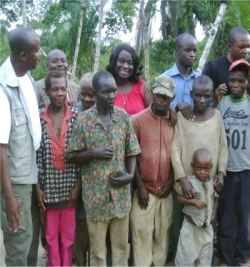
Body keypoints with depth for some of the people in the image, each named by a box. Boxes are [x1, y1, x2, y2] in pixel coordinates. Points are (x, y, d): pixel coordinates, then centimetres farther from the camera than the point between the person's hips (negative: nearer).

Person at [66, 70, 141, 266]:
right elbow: (73, 155, -3)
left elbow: (131, 151, 4)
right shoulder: (84, 120, -9)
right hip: (95, 191, -2)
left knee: (121, 242, 17)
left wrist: (131, 174, -11)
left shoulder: (124, 116, -2)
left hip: (121, 189, 2)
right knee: (97, 245, 13)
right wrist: (94, 152, -19)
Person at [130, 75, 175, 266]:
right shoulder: (138, 119, -5)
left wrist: (171, 181, -1)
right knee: (141, 234, 2)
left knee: (163, 233, 11)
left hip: (166, 190, 3)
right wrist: (139, 185, -7)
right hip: (145, 189, -2)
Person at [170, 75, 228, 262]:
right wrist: (182, 179, -17)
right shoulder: (181, 116, -6)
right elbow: (175, 149, -9)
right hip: (185, 183, -2)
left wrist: (221, 172, -5)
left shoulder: (216, 115, 3)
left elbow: (223, 147, 7)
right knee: (181, 226, 8)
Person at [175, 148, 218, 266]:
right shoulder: (189, 182, -16)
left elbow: (215, 199, 11)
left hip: (207, 226, 5)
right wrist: (194, 201, -26)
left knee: (206, 254, 16)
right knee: (187, 253, 4)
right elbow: (180, 197, -14)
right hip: (191, 225, -4)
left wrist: (213, 215, 1)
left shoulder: (212, 184, -1)